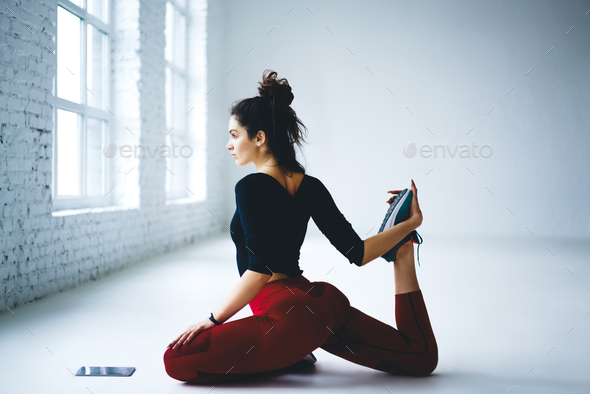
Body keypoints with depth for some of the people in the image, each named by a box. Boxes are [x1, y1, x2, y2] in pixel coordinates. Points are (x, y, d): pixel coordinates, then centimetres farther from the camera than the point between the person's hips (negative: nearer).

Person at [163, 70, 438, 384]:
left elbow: (260, 270, -22)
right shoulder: (310, 186, 9)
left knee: (175, 359, -6)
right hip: (327, 301, 8)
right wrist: (408, 224, 16)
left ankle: (285, 357, -3)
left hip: (290, 313, -8)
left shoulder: (251, 187, -13)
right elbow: (357, 253, 3)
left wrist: (214, 319, -11)